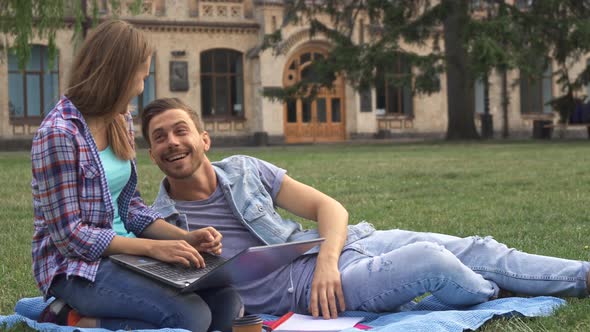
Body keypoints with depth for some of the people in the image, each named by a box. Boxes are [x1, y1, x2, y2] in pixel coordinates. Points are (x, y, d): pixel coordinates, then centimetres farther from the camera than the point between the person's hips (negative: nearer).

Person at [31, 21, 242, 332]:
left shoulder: (120, 121, 8)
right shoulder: (59, 134, -18)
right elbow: (69, 234, -19)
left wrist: (185, 237, -4)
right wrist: (152, 247, -23)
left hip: (124, 252, 9)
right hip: (77, 266, -9)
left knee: (227, 304, -6)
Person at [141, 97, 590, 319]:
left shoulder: (244, 169, 7)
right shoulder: (161, 223, -2)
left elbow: (328, 207, 6)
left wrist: (327, 260, -15)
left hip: (335, 245, 5)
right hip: (299, 285, -5)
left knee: (478, 252, -3)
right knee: (427, 260, -25)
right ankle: (496, 297, 6)